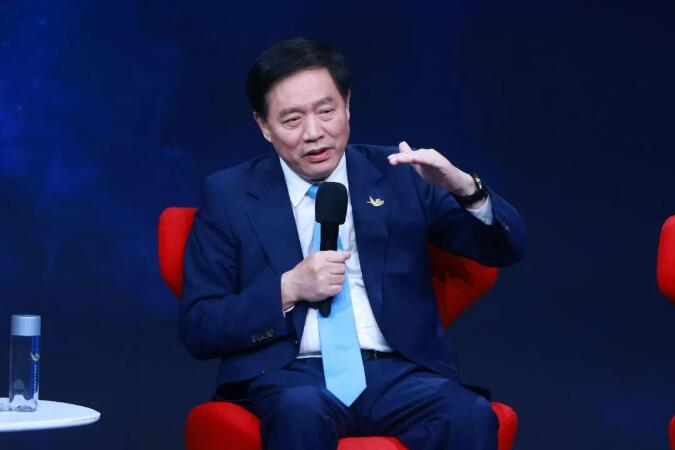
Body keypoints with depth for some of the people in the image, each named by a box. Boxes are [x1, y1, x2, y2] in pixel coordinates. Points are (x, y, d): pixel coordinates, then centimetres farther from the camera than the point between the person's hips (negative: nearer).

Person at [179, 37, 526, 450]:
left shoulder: (399, 174, 12)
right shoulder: (229, 195, 8)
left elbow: (507, 249, 8)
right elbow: (197, 328, 4)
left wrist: (465, 189, -13)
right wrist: (288, 288, -11)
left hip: (399, 372, 2)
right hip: (292, 376, -1)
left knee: (470, 416, -31)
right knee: (301, 414, -37)